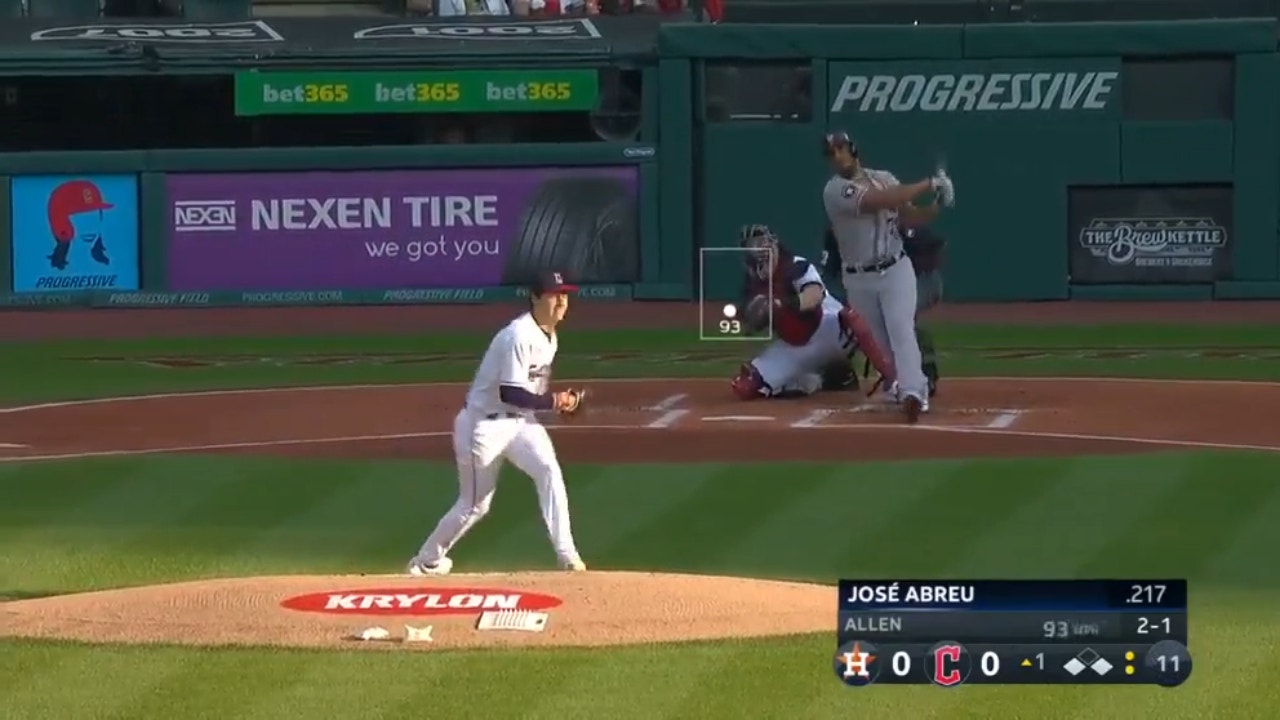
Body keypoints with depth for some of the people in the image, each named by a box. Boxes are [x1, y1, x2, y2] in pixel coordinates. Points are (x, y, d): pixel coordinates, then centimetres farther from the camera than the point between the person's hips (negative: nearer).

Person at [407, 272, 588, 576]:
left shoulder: (549, 337, 6)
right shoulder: (519, 336, -22)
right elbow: (509, 393, -27)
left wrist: (558, 401, -1)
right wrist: (552, 402, -30)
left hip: (520, 421, 7)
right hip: (484, 424, -7)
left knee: (549, 470, -19)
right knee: (474, 505, 3)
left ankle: (566, 554, -20)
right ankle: (426, 561, 25)